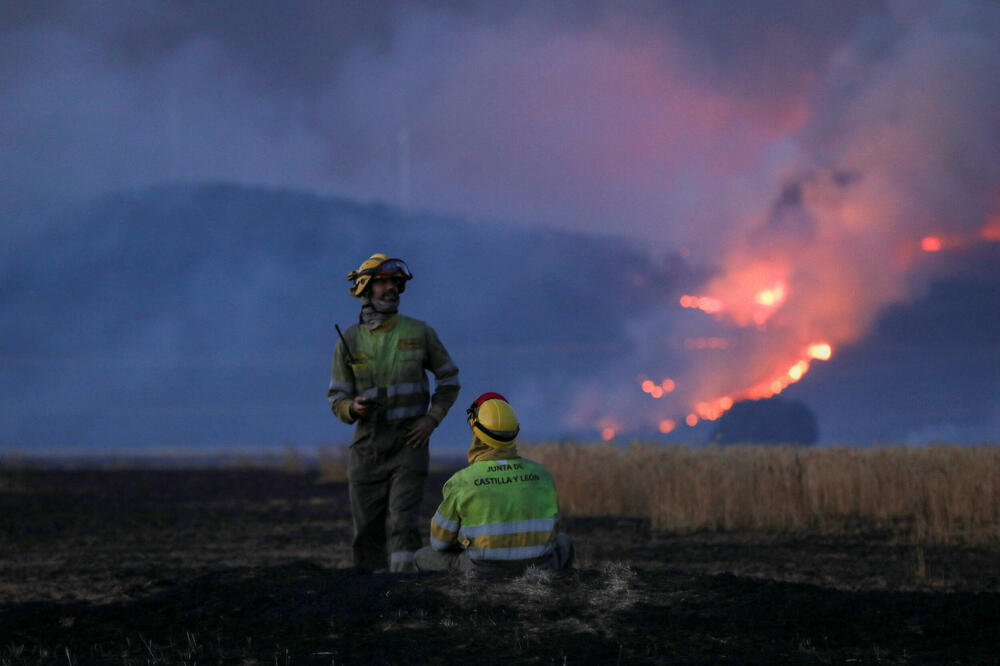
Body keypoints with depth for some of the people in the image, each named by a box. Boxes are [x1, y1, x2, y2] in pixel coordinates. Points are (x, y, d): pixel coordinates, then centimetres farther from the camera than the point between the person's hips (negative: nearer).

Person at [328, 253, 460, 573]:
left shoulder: (419, 333, 1)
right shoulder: (349, 341, 3)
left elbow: (449, 379, 12)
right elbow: (337, 399, 6)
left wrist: (432, 418, -3)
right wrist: (352, 408, -18)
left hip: (409, 442, -2)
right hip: (367, 446, 2)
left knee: (402, 521, -14)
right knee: (367, 527, 4)